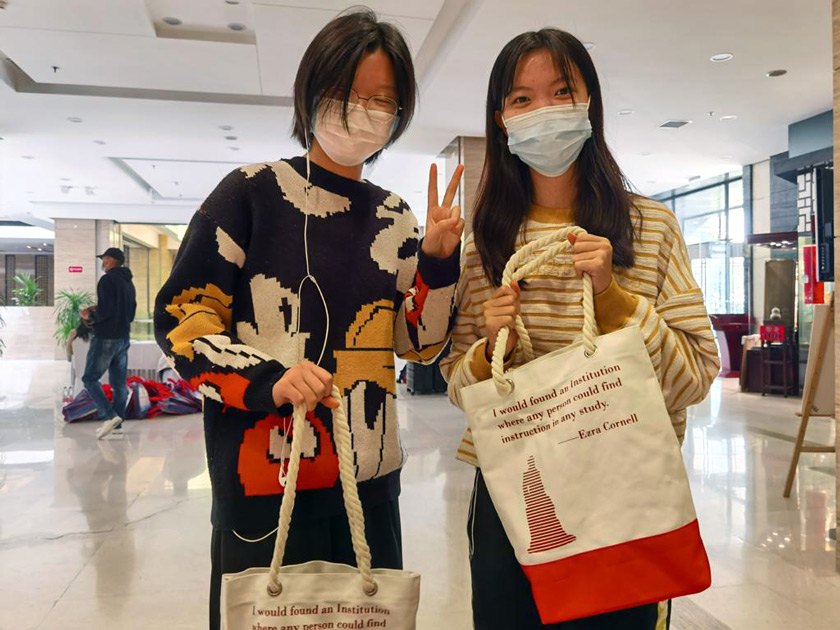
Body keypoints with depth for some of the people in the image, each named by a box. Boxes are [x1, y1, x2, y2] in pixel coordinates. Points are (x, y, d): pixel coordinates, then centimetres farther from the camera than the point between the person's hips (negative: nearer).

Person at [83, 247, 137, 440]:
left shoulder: (107, 280, -12)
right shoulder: (129, 283, 16)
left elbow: (105, 310, -21)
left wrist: (91, 315, -2)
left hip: (106, 338, -8)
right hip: (123, 338, 8)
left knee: (90, 378, -2)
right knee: (119, 383, 9)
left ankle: (110, 416, -15)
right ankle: (117, 424, 11)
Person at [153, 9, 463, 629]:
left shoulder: (394, 217, 8)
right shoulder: (253, 192, -5)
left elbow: (421, 344, 7)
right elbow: (180, 317, -7)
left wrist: (438, 259, -8)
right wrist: (267, 381, -21)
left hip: (371, 481, 5)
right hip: (263, 474, -4)